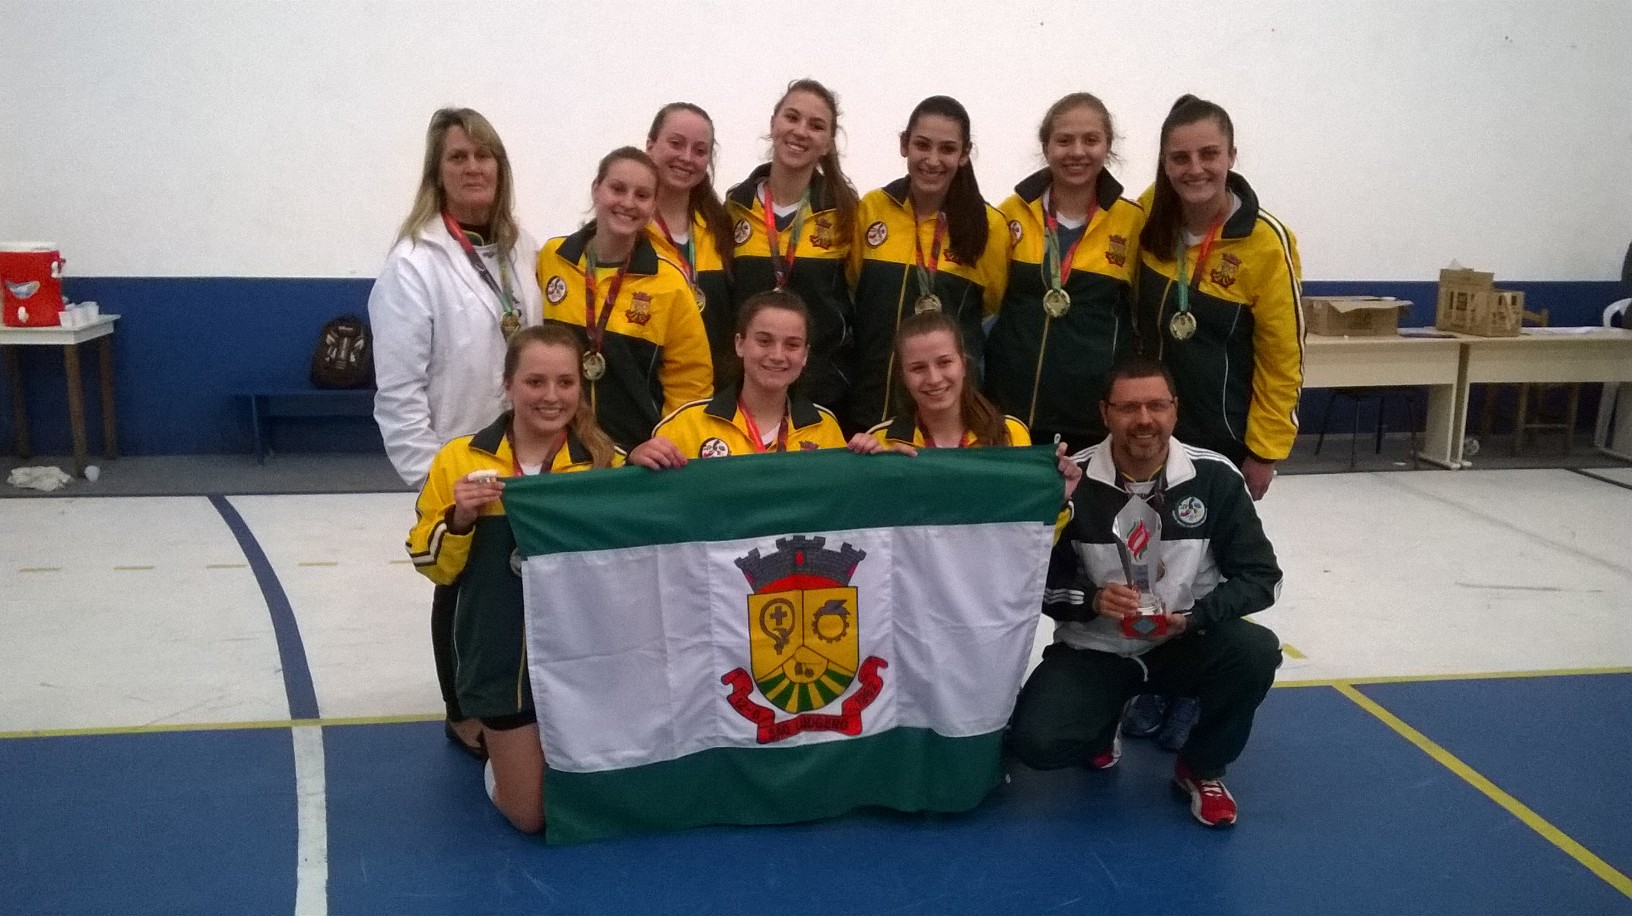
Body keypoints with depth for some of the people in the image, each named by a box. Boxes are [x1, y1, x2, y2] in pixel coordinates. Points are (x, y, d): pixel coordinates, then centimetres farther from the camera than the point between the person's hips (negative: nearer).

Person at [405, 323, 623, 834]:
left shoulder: (605, 464, -8)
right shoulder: (461, 459, -7)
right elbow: (433, 565, 0)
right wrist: (460, 519, -19)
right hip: (503, 662, 0)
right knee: (529, 815, 8)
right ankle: (501, 752, 41)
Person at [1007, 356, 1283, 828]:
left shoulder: (1215, 477, -11)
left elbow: (1260, 576, -7)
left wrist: (1194, 616, -23)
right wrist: (1092, 599, -26)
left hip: (1186, 643, 1)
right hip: (1093, 649, -1)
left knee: (1257, 650, -29)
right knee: (1036, 741, -24)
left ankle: (1200, 770, 1)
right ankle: (1103, 728, 17)